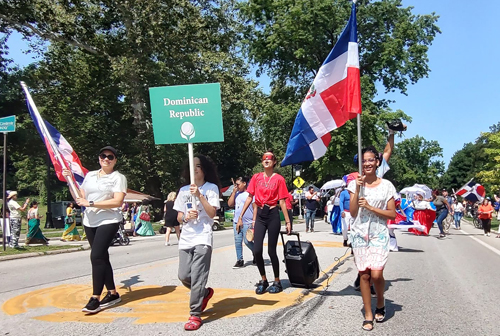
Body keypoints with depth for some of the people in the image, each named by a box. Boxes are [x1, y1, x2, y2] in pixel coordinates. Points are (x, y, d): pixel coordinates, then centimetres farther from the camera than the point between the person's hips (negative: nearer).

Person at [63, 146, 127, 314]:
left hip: (108, 221, -7)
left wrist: (90, 203, -18)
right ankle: (113, 294, 21)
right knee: (102, 257, 11)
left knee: (96, 256, -15)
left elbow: (118, 201, -17)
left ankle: (95, 298, -8)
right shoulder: (90, 175, 14)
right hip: (89, 222, 7)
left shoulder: (118, 177, -4)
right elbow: (80, 197, 16)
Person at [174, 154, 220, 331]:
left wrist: (199, 195, -16)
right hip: (186, 238, 5)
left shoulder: (211, 187, 1)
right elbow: (178, 217, 13)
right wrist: (186, 217, -9)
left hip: (203, 237, -5)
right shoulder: (183, 190, 13)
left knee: (197, 277, -9)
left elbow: (212, 213, -10)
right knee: (184, 276, 4)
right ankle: (205, 293, 32)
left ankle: (195, 315, 1)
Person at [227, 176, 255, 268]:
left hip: (247, 223, -6)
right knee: (238, 241, 5)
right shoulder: (236, 194, 13)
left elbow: (255, 208, -7)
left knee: (247, 241, -6)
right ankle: (240, 260, 12)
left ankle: (255, 253, 22)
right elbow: (230, 204, 6)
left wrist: (254, 220, -14)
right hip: (236, 222, 6)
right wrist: (234, 192, 2)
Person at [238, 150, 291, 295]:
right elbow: (249, 198, 7)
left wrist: (288, 221, -6)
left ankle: (277, 282, 19)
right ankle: (263, 280, 19)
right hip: (260, 215, 3)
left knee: (271, 251, 2)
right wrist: (240, 216, 3)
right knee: (257, 251, -1)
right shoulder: (256, 177, 7)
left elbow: (282, 202, -2)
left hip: (273, 215, -3)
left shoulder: (279, 179, -2)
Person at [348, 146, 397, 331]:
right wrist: (357, 189, -13)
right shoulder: (355, 184, 2)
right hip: (360, 234, 1)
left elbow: (392, 214, -2)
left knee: (376, 274, -12)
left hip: (379, 234, -1)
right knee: (364, 275, 3)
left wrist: (370, 207, -13)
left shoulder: (386, 185, 0)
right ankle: (368, 315, 15)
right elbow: (353, 213, -5)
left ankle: (380, 303, 19)